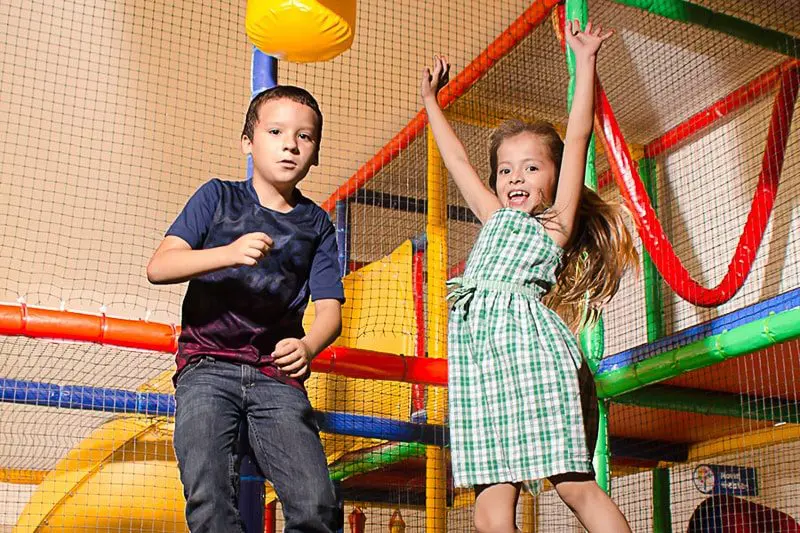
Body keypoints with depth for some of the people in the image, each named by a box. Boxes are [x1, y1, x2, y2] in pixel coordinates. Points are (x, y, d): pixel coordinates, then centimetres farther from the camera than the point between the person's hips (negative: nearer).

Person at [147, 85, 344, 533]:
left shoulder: (316, 224, 13)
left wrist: (308, 346, -20)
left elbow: (329, 309, 3)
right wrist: (228, 253, -21)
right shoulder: (218, 197, 8)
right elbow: (158, 267, -4)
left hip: (277, 375, 2)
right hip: (208, 366, -1)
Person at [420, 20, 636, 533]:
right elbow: (458, 159, 36)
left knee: (573, 484, -10)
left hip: (526, 339, -5)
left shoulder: (558, 222, 11)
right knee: (492, 492, -3)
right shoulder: (496, 219, 27)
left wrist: (584, 59, 8)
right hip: (477, 348, 5)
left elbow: (577, 138, 7)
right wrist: (431, 100, 42)